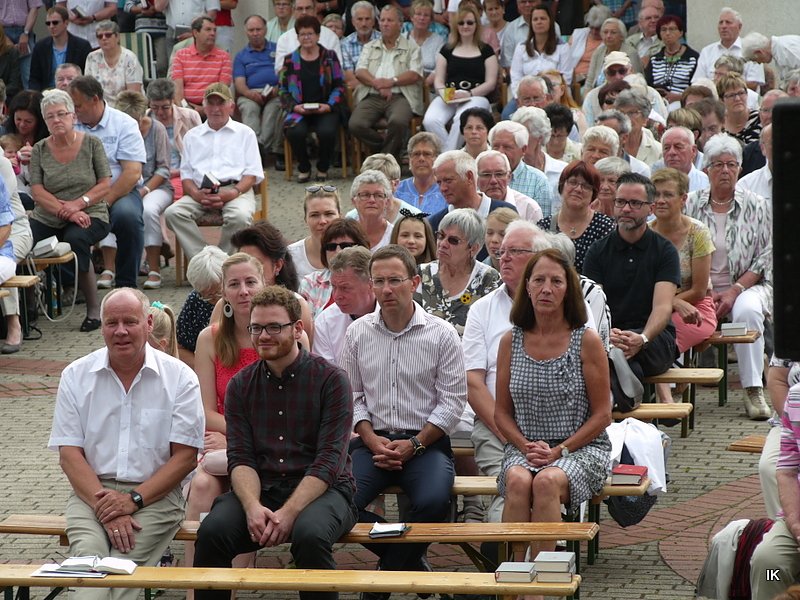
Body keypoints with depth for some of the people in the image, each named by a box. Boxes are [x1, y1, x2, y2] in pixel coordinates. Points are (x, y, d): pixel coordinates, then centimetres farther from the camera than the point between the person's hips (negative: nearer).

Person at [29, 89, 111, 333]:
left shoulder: (91, 144, 4)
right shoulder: (40, 150, 7)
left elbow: (105, 185, 1)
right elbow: (37, 192, -2)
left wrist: (79, 204, -15)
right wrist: (66, 211, -16)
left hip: (89, 215, -2)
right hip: (47, 219, 2)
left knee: (75, 239, -36)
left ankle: (93, 309, -23)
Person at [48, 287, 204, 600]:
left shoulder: (180, 378, 2)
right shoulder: (76, 376, 7)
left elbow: (185, 457, -1)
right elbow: (69, 454, 2)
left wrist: (133, 499, -13)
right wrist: (106, 508, -13)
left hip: (155, 494, -1)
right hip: (92, 491, 2)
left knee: (124, 561, -29)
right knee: (90, 555, -29)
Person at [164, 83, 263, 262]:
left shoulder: (245, 133, 17)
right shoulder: (192, 136, 24)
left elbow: (252, 173, 7)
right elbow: (186, 174, 15)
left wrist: (233, 193, -13)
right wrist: (196, 194, -9)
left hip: (236, 189, -2)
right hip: (201, 191, 2)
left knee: (240, 216, -37)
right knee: (172, 213, -28)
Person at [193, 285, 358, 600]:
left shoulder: (330, 379, -3)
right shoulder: (240, 385, 10)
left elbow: (329, 460, -11)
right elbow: (240, 457, 1)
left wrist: (288, 513, -23)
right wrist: (252, 506, -20)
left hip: (322, 490, -3)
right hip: (261, 489, 3)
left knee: (309, 534, -37)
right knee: (212, 531, -27)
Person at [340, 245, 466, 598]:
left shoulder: (441, 334, 0)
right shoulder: (357, 333, 8)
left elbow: (452, 400, -1)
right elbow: (352, 395, 10)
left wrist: (414, 444, -10)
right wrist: (371, 438, -7)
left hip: (426, 441, -2)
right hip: (374, 440, 2)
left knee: (433, 501, -33)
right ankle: (410, 563, -3)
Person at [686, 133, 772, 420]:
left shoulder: (756, 206, 3)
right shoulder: (691, 205, 5)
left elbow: (766, 258, 1)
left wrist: (734, 291, -11)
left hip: (746, 286, 0)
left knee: (748, 310, -35)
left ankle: (753, 389, -27)